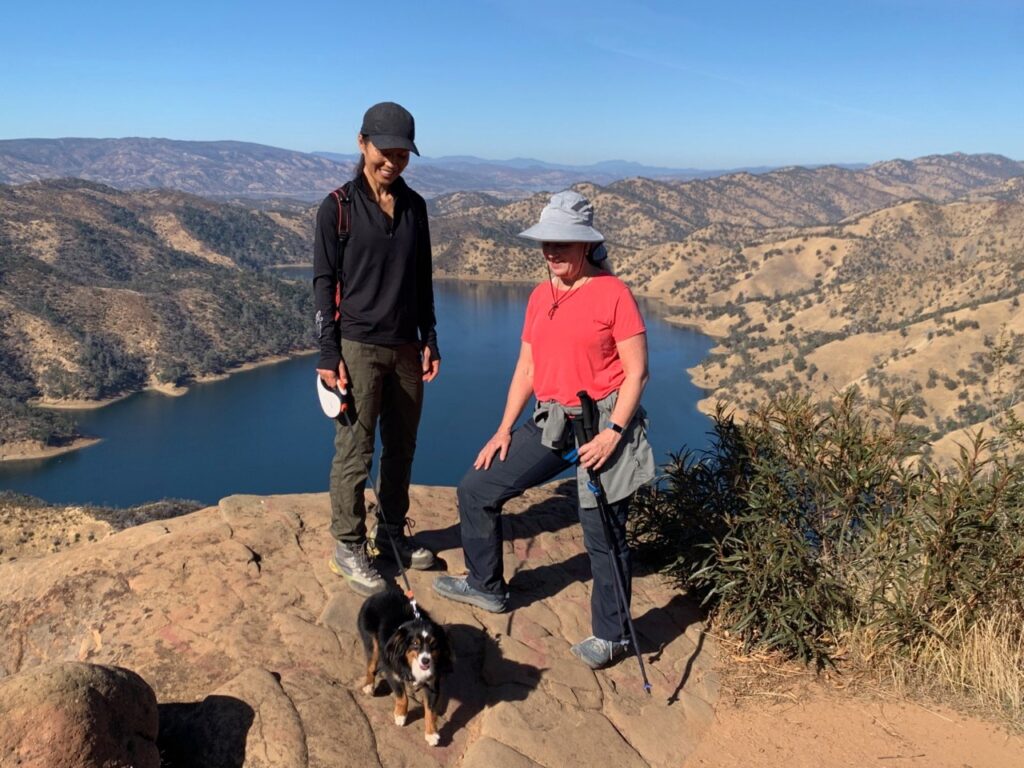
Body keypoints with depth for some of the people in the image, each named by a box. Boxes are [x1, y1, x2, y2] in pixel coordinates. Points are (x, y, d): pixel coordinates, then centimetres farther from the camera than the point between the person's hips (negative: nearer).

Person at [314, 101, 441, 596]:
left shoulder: (414, 206, 10)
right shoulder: (338, 207, -4)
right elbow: (324, 282, -5)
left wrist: (429, 340, 11)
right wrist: (329, 354, -10)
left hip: (406, 349, 5)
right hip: (358, 347, -5)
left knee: (401, 447, 11)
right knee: (354, 453, -1)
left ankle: (392, 534, 27)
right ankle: (349, 548, 12)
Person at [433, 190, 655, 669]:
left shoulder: (612, 293, -8)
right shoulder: (539, 297, 11)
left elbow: (637, 370, -9)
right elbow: (526, 368, 15)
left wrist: (613, 433, -18)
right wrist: (504, 429, 9)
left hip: (601, 425, -7)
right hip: (550, 424, 7)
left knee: (603, 534, -3)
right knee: (476, 490, 8)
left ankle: (610, 636, 18)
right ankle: (487, 587, 28)